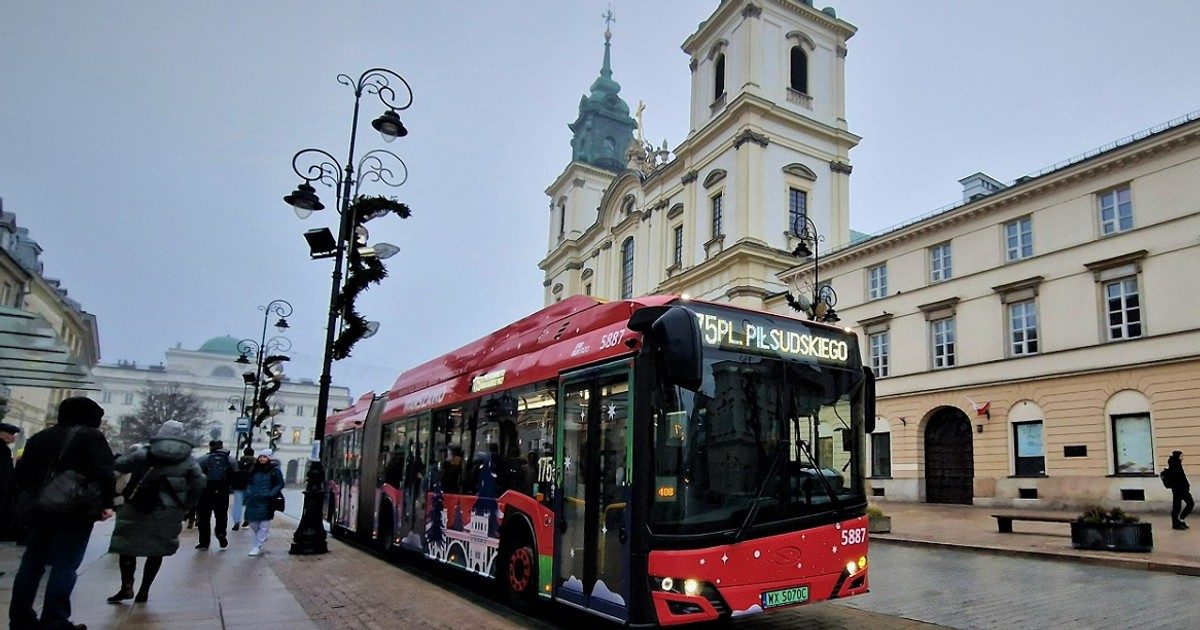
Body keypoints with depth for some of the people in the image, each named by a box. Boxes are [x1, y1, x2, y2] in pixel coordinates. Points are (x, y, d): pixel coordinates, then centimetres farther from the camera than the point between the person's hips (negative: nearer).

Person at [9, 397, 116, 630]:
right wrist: (105, 503, -10)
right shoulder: (92, 437, -6)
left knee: (31, 564, 14)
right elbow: (103, 474, -18)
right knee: (64, 567, -3)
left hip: (39, 511, 7)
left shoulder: (39, 437, 15)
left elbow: (20, 475, 16)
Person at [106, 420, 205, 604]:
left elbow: (117, 466, 0)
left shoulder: (144, 453, 0)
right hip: (168, 512, 1)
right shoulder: (188, 460, 2)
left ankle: (127, 586, 1)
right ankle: (144, 590, 13)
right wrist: (186, 506, 4)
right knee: (157, 549, 12)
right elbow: (199, 483, -4)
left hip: (138, 507, -1)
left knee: (128, 544, 12)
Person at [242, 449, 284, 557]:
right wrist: (248, 493, 5)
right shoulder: (254, 469, 9)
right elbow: (249, 483, 20)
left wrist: (270, 494, -14)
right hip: (253, 501, 5)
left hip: (266, 502, -5)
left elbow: (280, 484, -3)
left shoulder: (274, 470, -5)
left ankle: (258, 546, 9)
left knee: (264, 525, 0)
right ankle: (262, 539, 36)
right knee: (253, 523, 11)